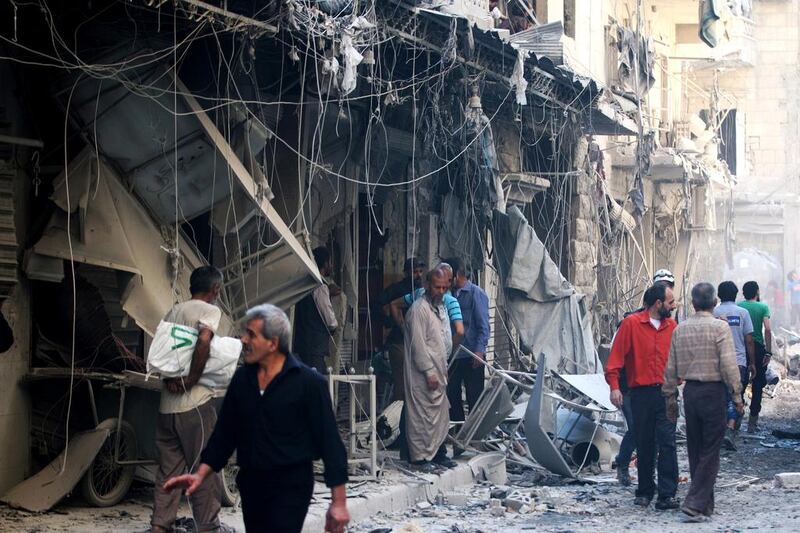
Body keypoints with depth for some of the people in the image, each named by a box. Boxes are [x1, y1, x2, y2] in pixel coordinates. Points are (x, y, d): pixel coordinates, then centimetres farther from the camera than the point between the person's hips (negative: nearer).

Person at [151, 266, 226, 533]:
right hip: (195, 403, -7)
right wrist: (192, 379, -16)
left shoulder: (173, 311, 17)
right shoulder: (210, 310, -6)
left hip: (167, 404, 7)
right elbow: (204, 340, -25)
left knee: (168, 468, 11)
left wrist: (170, 378, -5)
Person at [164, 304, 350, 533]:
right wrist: (201, 475, 4)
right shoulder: (242, 379, 7)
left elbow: (329, 441, -10)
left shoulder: (308, 382, -10)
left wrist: (338, 501, -13)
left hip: (291, 486, -6)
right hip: (250, 484, 6)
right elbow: (225, 432, 14)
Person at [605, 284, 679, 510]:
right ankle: (644, 491, 21)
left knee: (667, 443, -8)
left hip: (666, 393, 1)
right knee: (644, 446, 8)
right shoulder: (631, 324, -2)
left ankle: (667, 495, -9)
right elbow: (616, 356, -4)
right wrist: (614, 386, -11)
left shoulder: (672, 326, 8)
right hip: (641, 393, -1)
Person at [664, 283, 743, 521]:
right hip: (713, 391, -5)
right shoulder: (720, 327, -9)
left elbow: (671, 368, 9)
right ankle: (695, 502, -10)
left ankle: (706, 503, 22)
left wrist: (670, 397, 18)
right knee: (710, 452, -1)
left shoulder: (680, 329, 6)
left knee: (695, 450, 14)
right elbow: (729, 365, -14)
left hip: (690, 392, 5)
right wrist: (737, 396, -6)